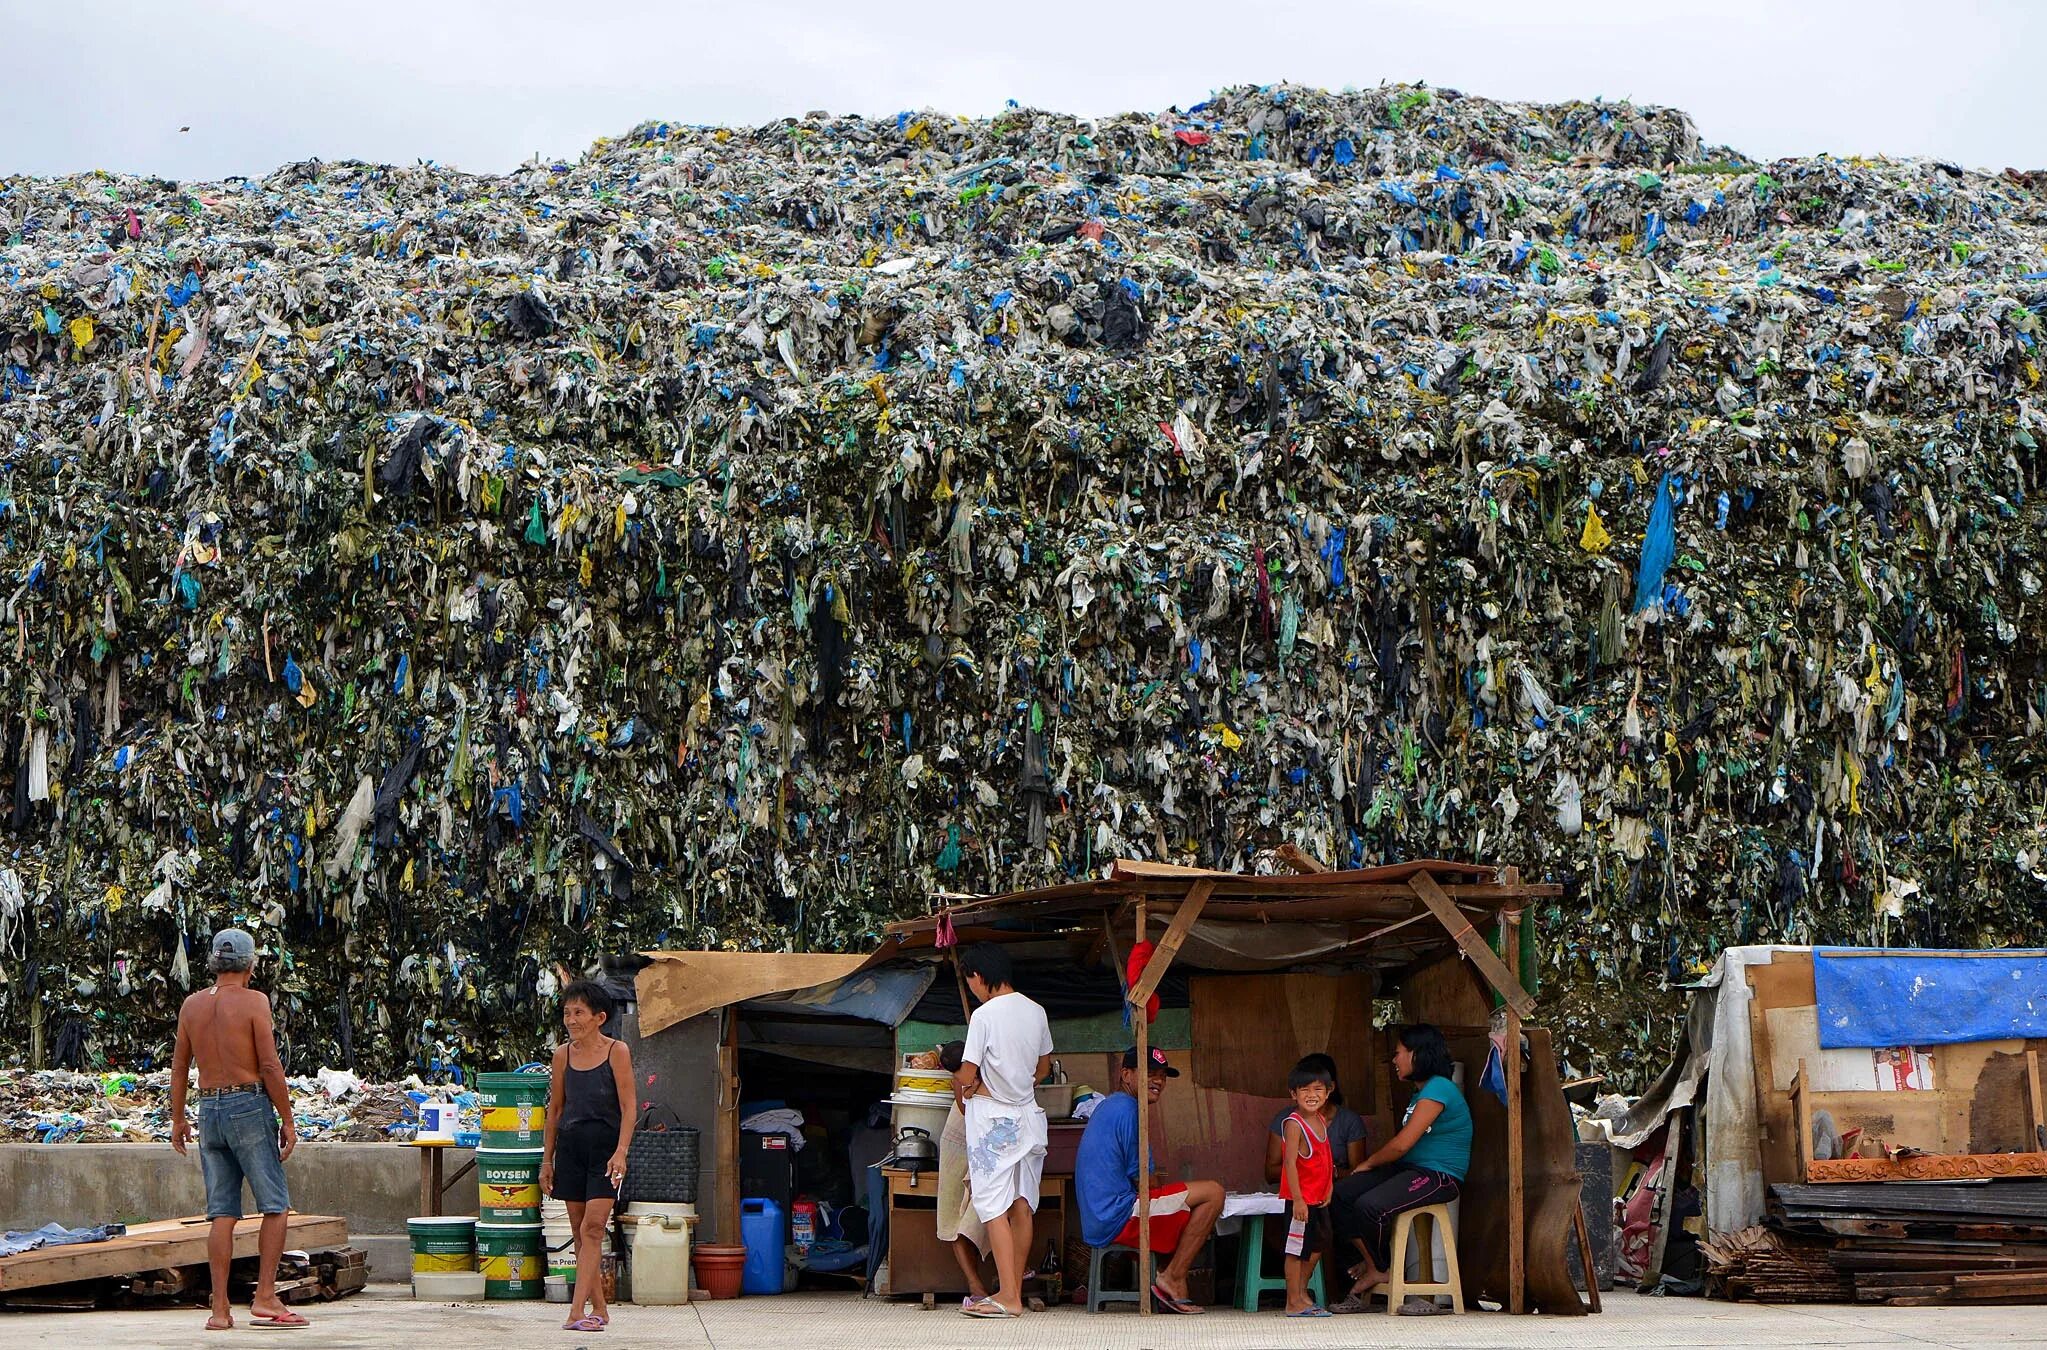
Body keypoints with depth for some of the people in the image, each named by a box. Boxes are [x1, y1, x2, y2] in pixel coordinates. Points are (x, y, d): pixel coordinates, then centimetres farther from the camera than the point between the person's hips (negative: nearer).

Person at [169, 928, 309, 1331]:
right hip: (249, 1107, -5)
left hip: (209, 1110, 6)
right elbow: (270, 1066, -12)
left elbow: (179, 1065, 13)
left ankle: (220, 1310, 3)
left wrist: (178, 1119, 22)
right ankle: (265, 1298, -3)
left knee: (222, 1213, 6)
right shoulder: (254, 1001, -8)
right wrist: (287, 1120, -6)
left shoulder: (192, 1004, 8)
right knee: (275, 1206, 3)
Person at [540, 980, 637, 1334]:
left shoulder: (616, 1051, -4)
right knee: (581, 1232, 6)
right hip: (570, 1146, 5)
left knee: (592, 1228, -13)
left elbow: (628, 1108, -8)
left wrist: (621, 1152, -18)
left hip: (605, 1145, -5)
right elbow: (555, 1110, 14)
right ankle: (598, 1308, 14)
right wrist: (547, 1159, 12)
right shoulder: (562, 1055, 7)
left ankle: (577, 1311, -18)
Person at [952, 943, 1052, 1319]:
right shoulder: (1036, 1012, 6)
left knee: (994, 1207, -5)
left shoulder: (984, 1015, -15)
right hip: (1029, 1115, 7)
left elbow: (967, 1077, -14)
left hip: (993, 1119, -7)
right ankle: (1015, 1289, 16)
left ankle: (1008, 1296, -10)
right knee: (1022, 1205, 10)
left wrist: (963, 1083, 8)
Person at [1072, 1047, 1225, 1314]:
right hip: (1119, 1218, -10)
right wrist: (1157, 1183, 7)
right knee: (1212, 1193, -10)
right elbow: (1140, 1178, -12)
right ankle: (1172, 1278, -9)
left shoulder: (1109, 1106, 21)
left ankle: (1176, 1292, 11)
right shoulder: (1127, 1108, -11)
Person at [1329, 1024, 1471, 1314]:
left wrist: (1368, 1163, -1)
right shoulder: (1422, 1092, 20)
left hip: (1440, 1176, -10)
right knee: (1341, 1195, -8)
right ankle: (1371, 1264, -7)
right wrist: (1369, 1167, 8)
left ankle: (1378, 1268, -5)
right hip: (1409, 1170, 10)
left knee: (1369, 1205, -30)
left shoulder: (1438, 1089, -13)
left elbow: (1402, 1144, -17)